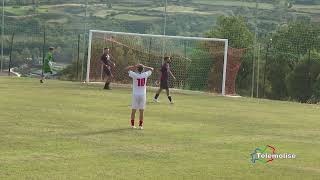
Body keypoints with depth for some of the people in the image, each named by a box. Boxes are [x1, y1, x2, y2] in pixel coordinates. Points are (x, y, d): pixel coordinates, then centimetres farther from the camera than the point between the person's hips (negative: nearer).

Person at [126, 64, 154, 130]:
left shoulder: (134, 75, -10)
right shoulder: (145, 75, -5)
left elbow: (127, 69, -1)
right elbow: (151, 69, 12)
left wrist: (135, 66, -5)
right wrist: (144, 67, 3)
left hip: (135, 95, -1)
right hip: (143, 95, 1)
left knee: (133, 110, 7)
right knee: (141, 111, 4)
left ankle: (132, 124, 9)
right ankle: (140, 125, 4)